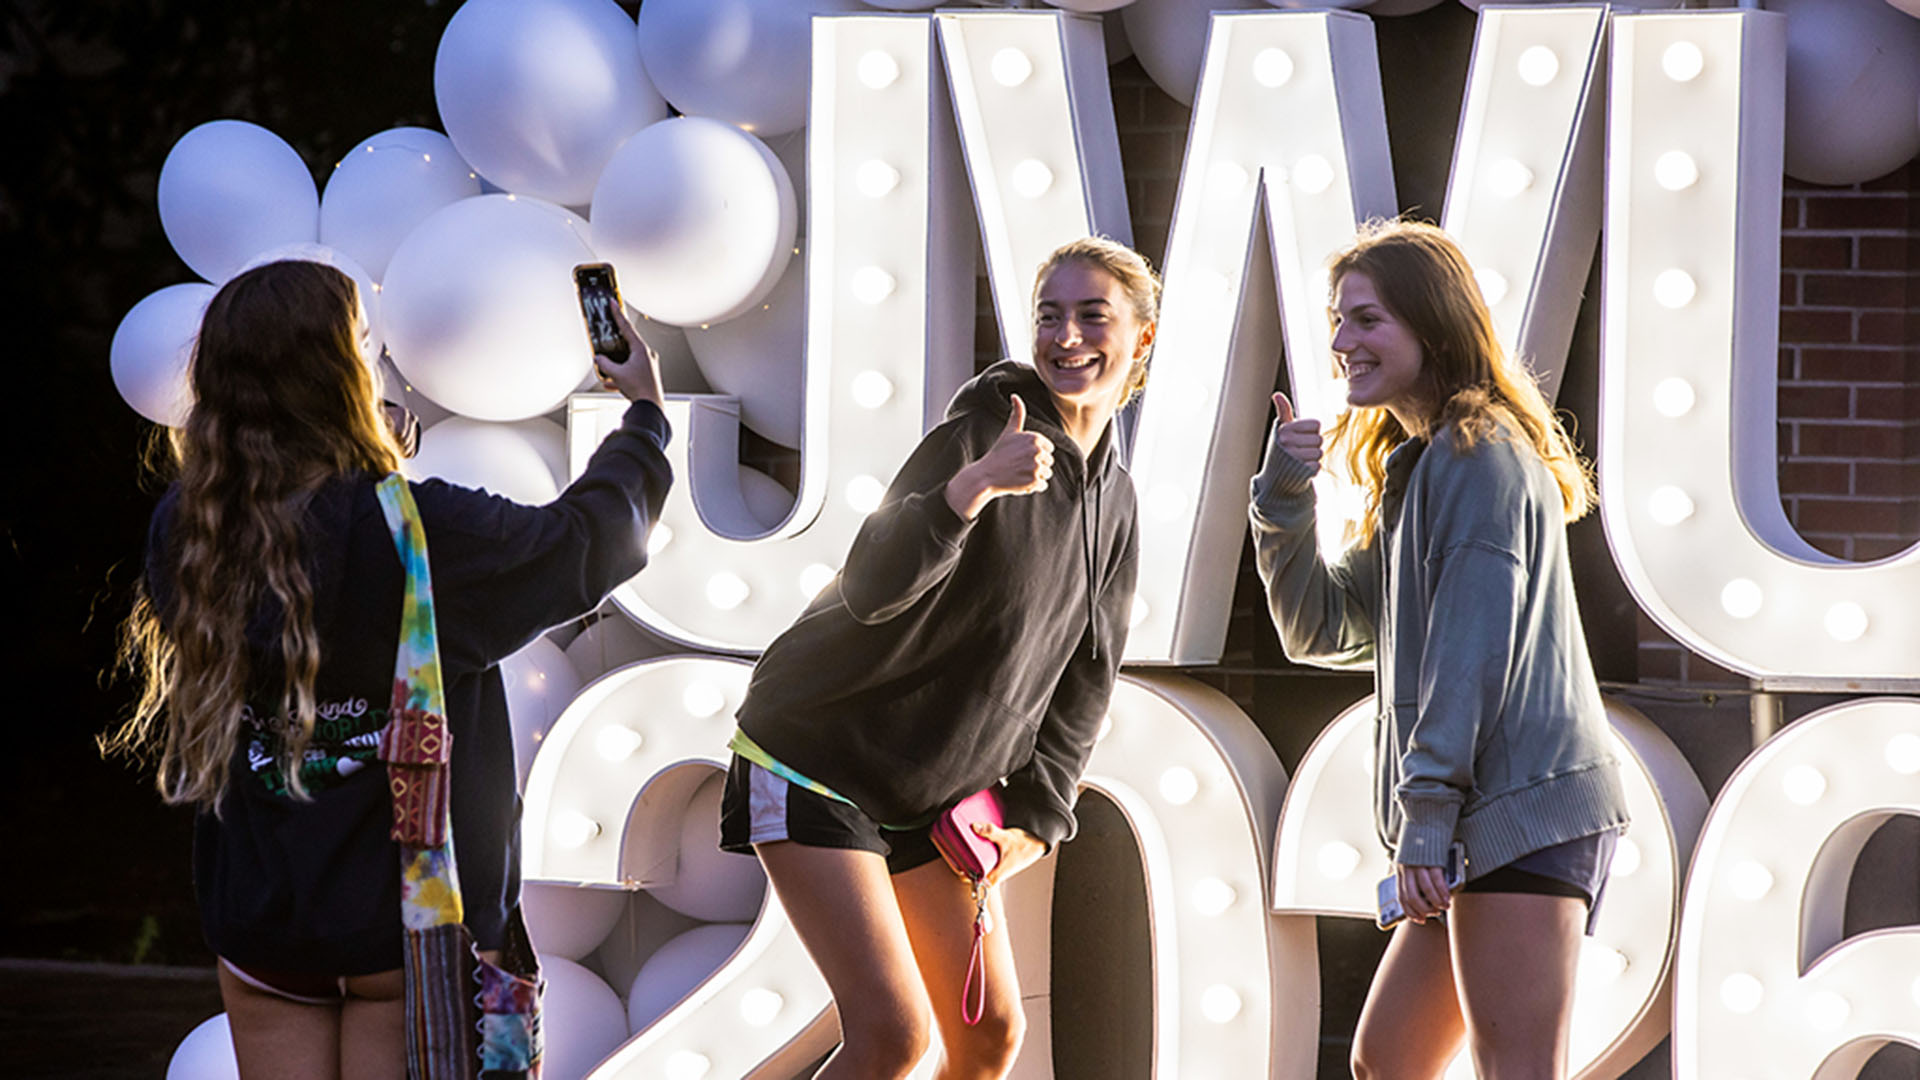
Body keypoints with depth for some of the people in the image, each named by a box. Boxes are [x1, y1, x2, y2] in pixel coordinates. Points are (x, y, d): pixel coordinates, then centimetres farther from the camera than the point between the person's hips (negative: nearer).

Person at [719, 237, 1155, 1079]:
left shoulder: (1113, 502, 4)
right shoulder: (979, 434, -20)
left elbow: (1083, 679, 14)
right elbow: (872, 588, -33)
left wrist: (1037, 813, 3)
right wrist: (976, 485, -48)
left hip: (938, 791, 8)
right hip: (819, 765, -8)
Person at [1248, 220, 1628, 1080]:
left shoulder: (1477, 454, -8)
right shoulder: (1418, 468, 24)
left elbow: (1476, 646, -16)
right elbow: (1319, 628, 21)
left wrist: (1427, 816, -19)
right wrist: (1285, 497, 6)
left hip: (1522, 810, -11)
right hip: (1487, 820, 11)